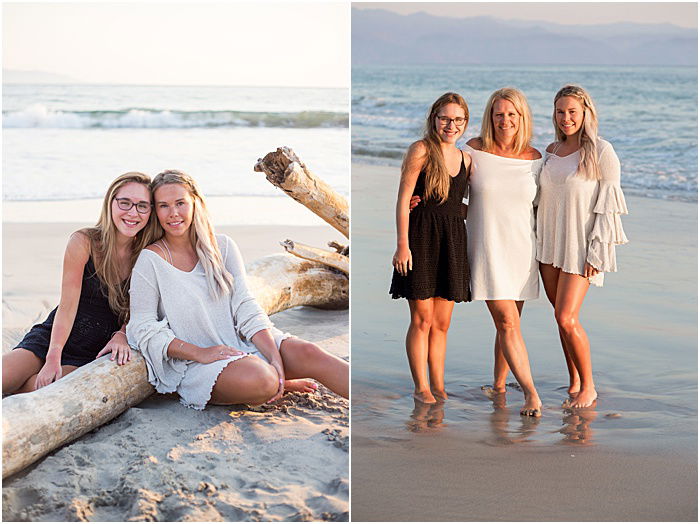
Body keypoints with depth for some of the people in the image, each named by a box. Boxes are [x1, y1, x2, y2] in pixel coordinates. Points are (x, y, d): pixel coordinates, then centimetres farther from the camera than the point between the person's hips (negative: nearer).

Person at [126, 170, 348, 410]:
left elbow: (245, 306, 2)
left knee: (307, 353, -21)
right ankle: (284, 384, -2)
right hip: (195, 363, -5)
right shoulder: (150, 261, -5)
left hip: (241, 341, 5)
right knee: (258, 379, -31)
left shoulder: (222, 246, 7)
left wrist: (274, 356, -14)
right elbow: (144, 329, -7)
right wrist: (200, 353, -19)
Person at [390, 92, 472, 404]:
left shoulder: (465, 159, 13)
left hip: (452, 240, 6)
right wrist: (402, 244, -15)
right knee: (422, 319, -2)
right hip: (422, 237, -6)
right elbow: (403, 199, -9)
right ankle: (421, 387, 8)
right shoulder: (421, 150, -5)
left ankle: (438, 385, 17)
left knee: (442, 323, 9)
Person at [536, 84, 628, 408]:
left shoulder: (601, 152, -9)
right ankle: (574, 382, 22)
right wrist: (536, 241, 13)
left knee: (566, 318, -12)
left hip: (581, 247, -6)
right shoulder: (552, 152, 10)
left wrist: (596, 252, -15)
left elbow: (608, 206, -10)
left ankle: (588, 386, 4)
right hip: (549, 244, 6)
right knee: (562, 317, 9)